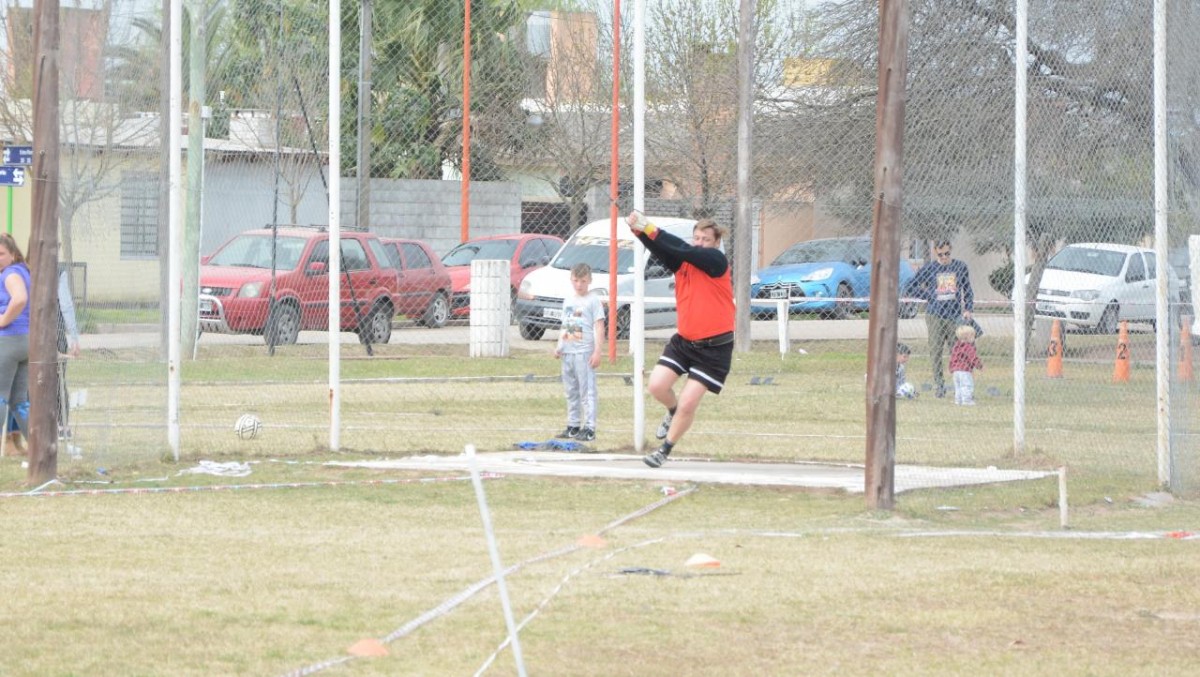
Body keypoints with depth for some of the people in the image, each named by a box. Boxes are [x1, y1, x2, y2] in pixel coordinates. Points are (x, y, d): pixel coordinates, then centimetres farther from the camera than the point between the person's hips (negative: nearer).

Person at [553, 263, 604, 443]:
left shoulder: (593, 301, -5)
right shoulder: (568, 301, 16)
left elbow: (599, 327, -9)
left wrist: (597, 351, -15)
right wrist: (559, 346, 12)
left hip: (584, 352, -7)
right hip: (567, 352, 7)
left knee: (587, 390, -8)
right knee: (571, 391, 13)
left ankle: (589, 428, -8)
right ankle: (573, 425, 21)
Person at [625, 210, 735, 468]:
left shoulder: (717, 261, -14)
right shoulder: (681, 261, 1)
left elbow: (686, 251, -27)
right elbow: (658, 248, -15)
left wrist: (650, 230, -32)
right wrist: (639, 230, -36)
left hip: (714, 347, -5)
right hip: (684, 340, 5)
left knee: (688, 404, -7)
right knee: (657, 385, -8)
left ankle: (665, 449, 13)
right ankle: (673, 412, 27)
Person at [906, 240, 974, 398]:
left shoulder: (960, 267, 6)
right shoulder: (929, 268, 2)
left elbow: (967, 290, 15)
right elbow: (912, 287, 8)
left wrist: (968, 309, 4)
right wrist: (930, 297, 1)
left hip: (955, 315, 0)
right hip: (935, 315, 0)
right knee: (936, 352, -1)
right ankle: (938, 385, 5)